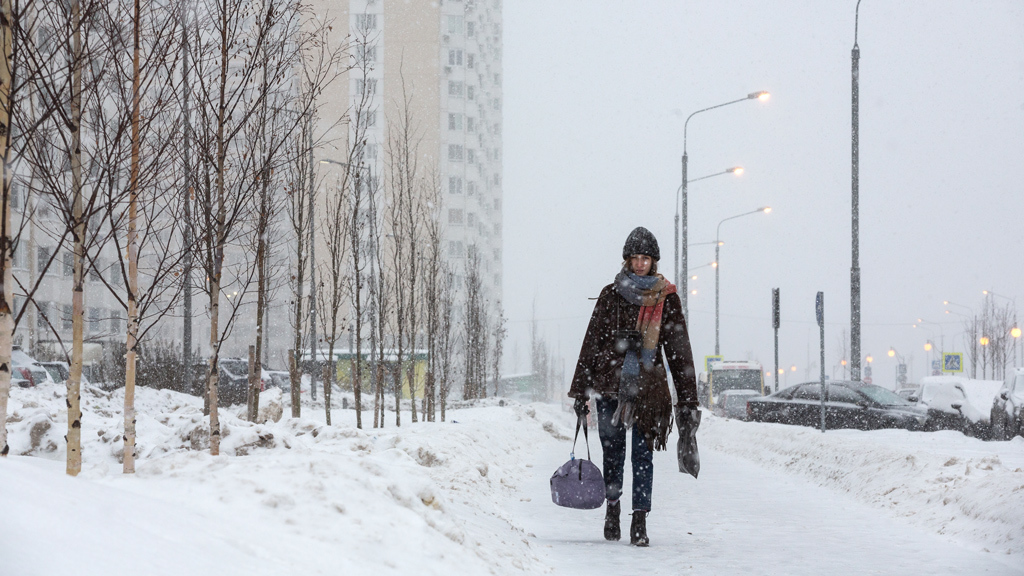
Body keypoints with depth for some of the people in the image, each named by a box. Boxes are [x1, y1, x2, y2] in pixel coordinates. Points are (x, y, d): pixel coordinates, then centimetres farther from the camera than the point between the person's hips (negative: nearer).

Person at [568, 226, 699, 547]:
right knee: (613, 452, 7)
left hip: (648, 387, -1)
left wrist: (687, 398, 3)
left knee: (643, 456, -4)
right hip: (610, 384, 1)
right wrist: (581, 391, 4)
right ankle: (612, 508, 27)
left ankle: (640, 521, -2)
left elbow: (679, 349, 7)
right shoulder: (611, 295, 5)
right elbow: (592, 342, 7)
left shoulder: (667, 298, 5)